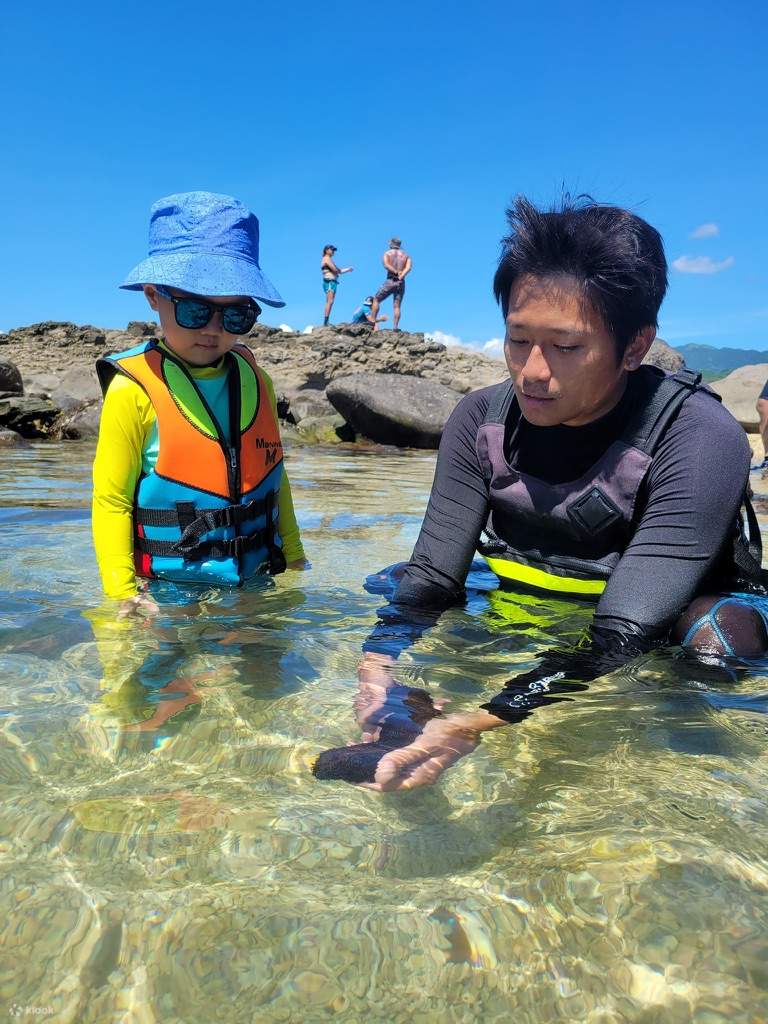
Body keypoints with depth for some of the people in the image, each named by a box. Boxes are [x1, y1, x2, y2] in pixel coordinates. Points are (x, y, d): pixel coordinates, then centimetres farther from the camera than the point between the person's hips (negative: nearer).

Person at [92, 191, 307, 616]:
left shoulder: (254, 380, 3)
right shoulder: (134, 390, -12)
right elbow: (111, 503, -8)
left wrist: (293, 557, 14)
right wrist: (123, 594, -13)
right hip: (168, 596, -4)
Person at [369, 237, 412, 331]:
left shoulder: (387, 253, 5)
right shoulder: (406, 255, 13)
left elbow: (386, 265, -15)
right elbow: (409, 267, -6)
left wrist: (396, 272, -15)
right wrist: (401, 276, -16)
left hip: (390, 281, -3)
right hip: (401, 283, 3)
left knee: (376, 300, 11)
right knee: (397, 306, 3)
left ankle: (373, 322, 2)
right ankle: (395, 327, -11)